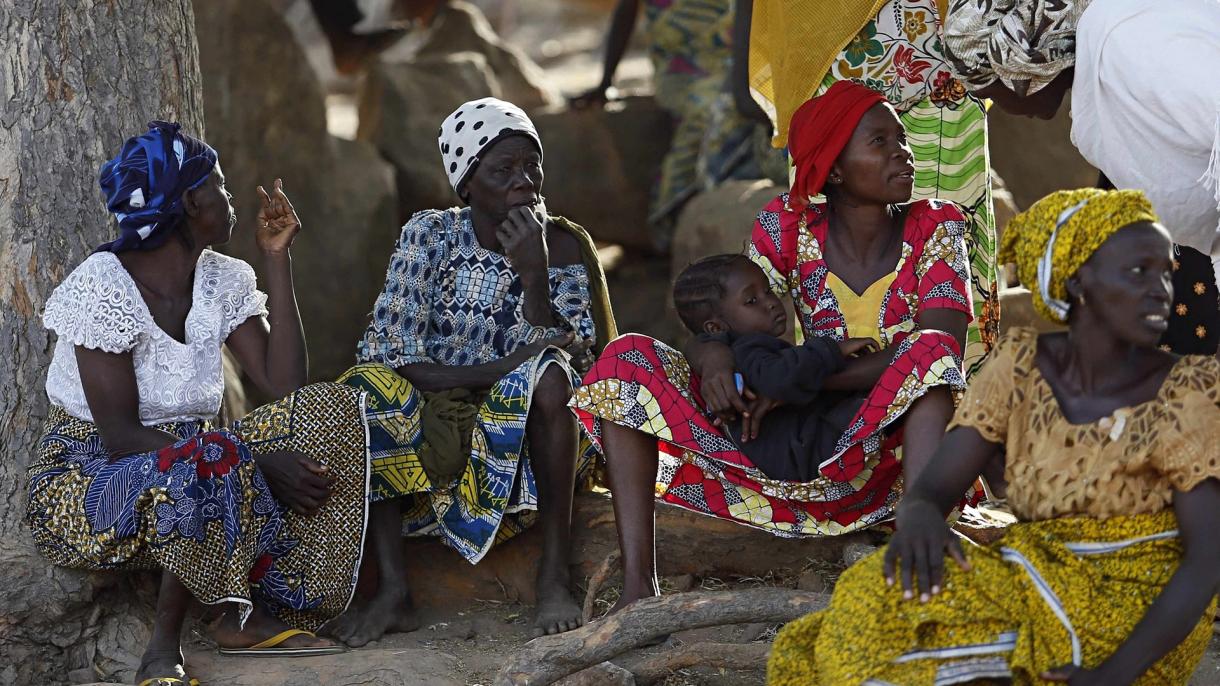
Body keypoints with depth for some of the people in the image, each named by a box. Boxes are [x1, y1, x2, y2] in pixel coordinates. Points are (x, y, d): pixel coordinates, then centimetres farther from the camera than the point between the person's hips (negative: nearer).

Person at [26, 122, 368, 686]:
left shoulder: (223, 281, 4)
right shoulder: (103, 286, -17)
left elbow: (284, 386, -9)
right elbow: (120, 436, -23)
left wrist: (276, 262, -7)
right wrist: (256, 464, -28)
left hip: (187, 467, 7)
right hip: (84, 483, -7)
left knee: (329, 409, -12)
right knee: (215, 468, -38)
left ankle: (249, 614, -14)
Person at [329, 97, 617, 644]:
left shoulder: (564, 247, -5)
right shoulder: (429, 235, -7)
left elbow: (568, 363, -15)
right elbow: (388, 350, -17)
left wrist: (534, 274, -27)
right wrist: (499, 370, -27)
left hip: (526, 436, -1)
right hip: (431, 429, 1)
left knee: (547, 376, -32)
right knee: (368, 389, -27)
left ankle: (554, 577, -27)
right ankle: (392, 588, -28)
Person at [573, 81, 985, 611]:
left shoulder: (935, 228, -3)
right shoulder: (789, 225, 2)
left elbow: (943, 350, -17)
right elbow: (724, 322, -2)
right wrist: (714, 356, -29)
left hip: (894, 449, -3)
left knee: (928, 352, -34)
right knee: (628, 360, -10)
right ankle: (637, 581, -24)